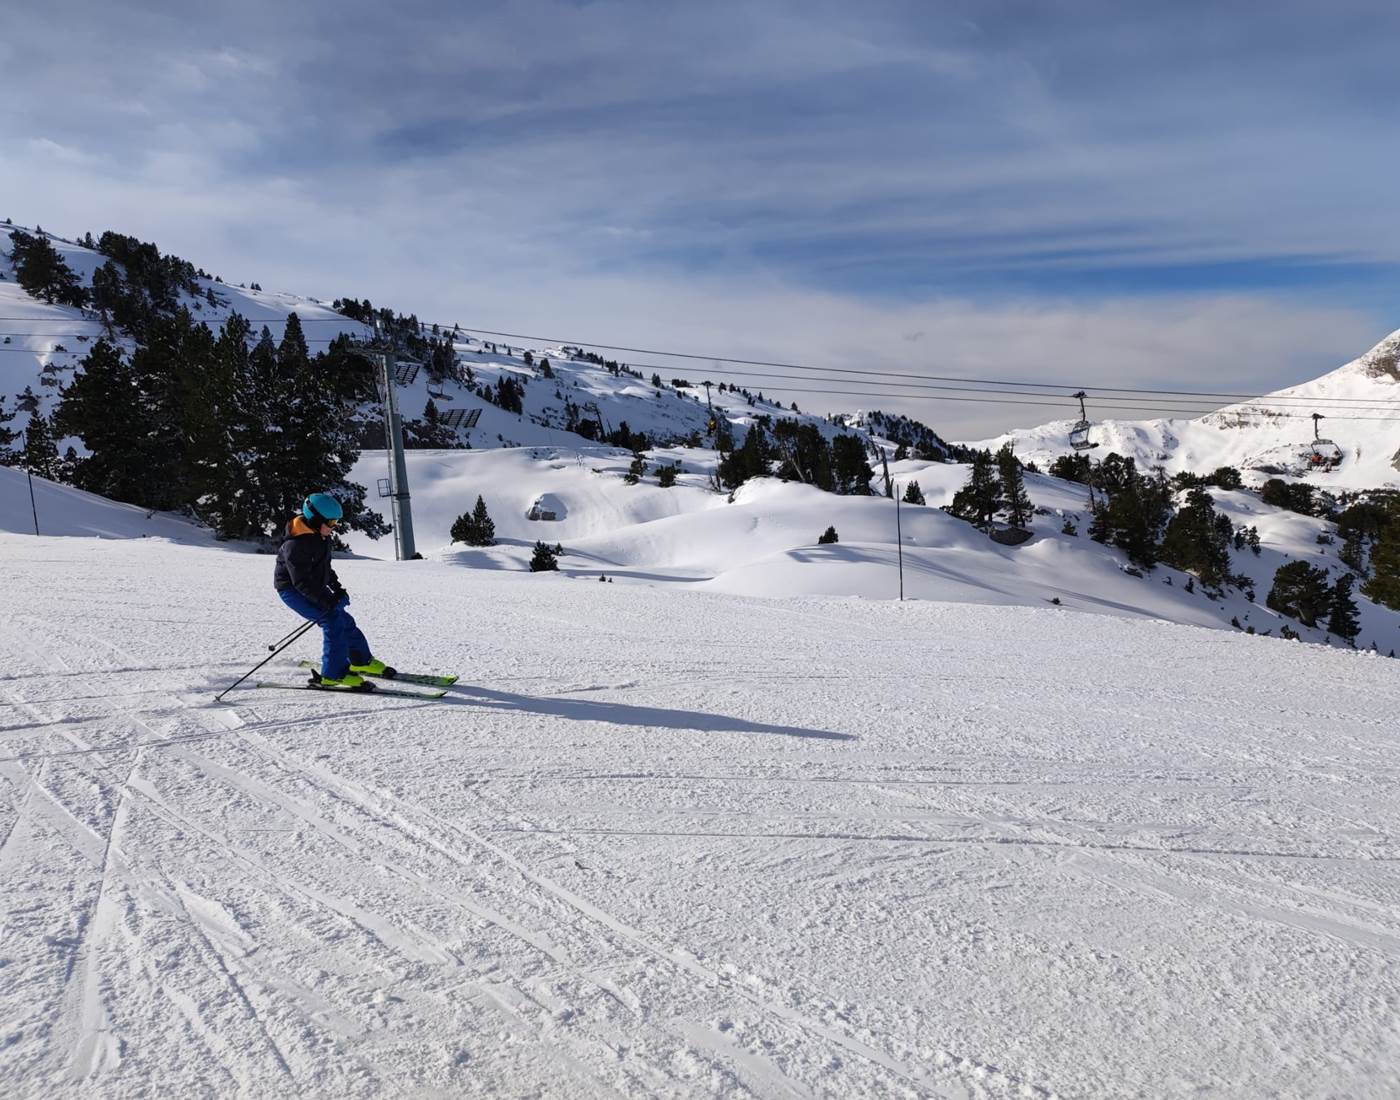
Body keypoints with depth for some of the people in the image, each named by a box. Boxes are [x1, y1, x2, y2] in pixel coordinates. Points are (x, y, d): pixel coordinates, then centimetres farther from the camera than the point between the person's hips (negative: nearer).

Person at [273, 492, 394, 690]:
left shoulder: (320, 535, 1)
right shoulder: (295, 544, -28)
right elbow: (302, 581, -29)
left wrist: (337, 588, 8)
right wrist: (327, 601, -31)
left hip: (314, 587, 9)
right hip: (291, 589, -9)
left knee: (343, 619, 8)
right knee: (331, 620, -21)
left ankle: (362, 661, 25)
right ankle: (333, 675, -16)